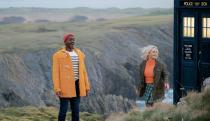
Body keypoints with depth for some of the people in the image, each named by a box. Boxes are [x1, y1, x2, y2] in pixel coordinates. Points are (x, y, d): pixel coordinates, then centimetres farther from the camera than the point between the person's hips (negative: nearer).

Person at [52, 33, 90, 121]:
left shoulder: (79, 54, 10)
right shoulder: (58, 55, -6)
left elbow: (83, 71, 13)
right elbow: (55, 73, -9)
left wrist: (87, 86, 9)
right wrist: (57, 89, -16)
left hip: (76, 85, 5)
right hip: (64, 86, -5)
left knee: (76, 109, 6)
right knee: (63, 109, -4)